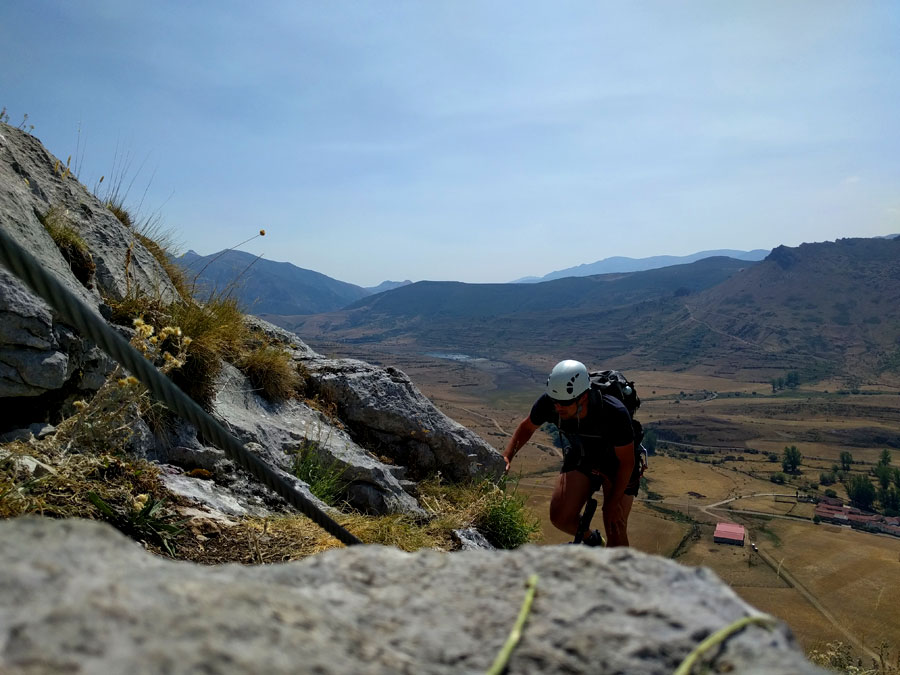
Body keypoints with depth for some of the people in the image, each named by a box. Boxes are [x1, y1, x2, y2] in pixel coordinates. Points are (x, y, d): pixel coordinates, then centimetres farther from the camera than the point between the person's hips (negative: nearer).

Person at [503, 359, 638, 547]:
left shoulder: (614, 413, -37)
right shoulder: (549, 402, -29)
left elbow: (627, 461, -22)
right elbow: (527, 427, -6)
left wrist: (613, 503, -17)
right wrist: (506, 456, -20)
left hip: (616, 463, -3)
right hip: (580, 458, 3)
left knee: (615, 530, -9)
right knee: (560, 517, -11)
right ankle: (592, 540, 21)